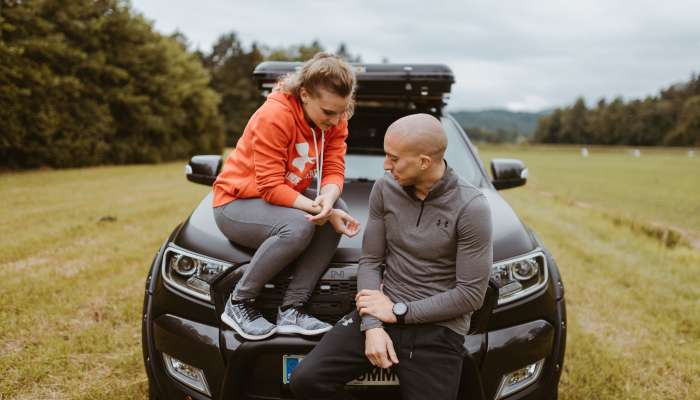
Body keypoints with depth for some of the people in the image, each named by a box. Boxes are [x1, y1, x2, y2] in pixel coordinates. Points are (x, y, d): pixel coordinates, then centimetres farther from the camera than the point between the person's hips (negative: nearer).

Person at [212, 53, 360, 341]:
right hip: (236, 202, -7)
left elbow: (334, 171, -10)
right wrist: (320, 210, -33)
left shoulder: (334, 119, -6)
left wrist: (328, 201, -33)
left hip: (286, 196, 7)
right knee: (298, 227, -35)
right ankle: (238, 304, -14)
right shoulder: (273, 116, -27)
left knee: (340, 211, -20)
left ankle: (291, 310, -19)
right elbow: (271, 188, -28)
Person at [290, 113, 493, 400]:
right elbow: (370, 261, 3)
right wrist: (372, 325, -10)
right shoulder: (385, 188, 0)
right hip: (384, 314, 3)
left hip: (439, 330, -3)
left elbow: (471, 294, -12)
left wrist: (398, 312, -12)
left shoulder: (471, 207, -13)